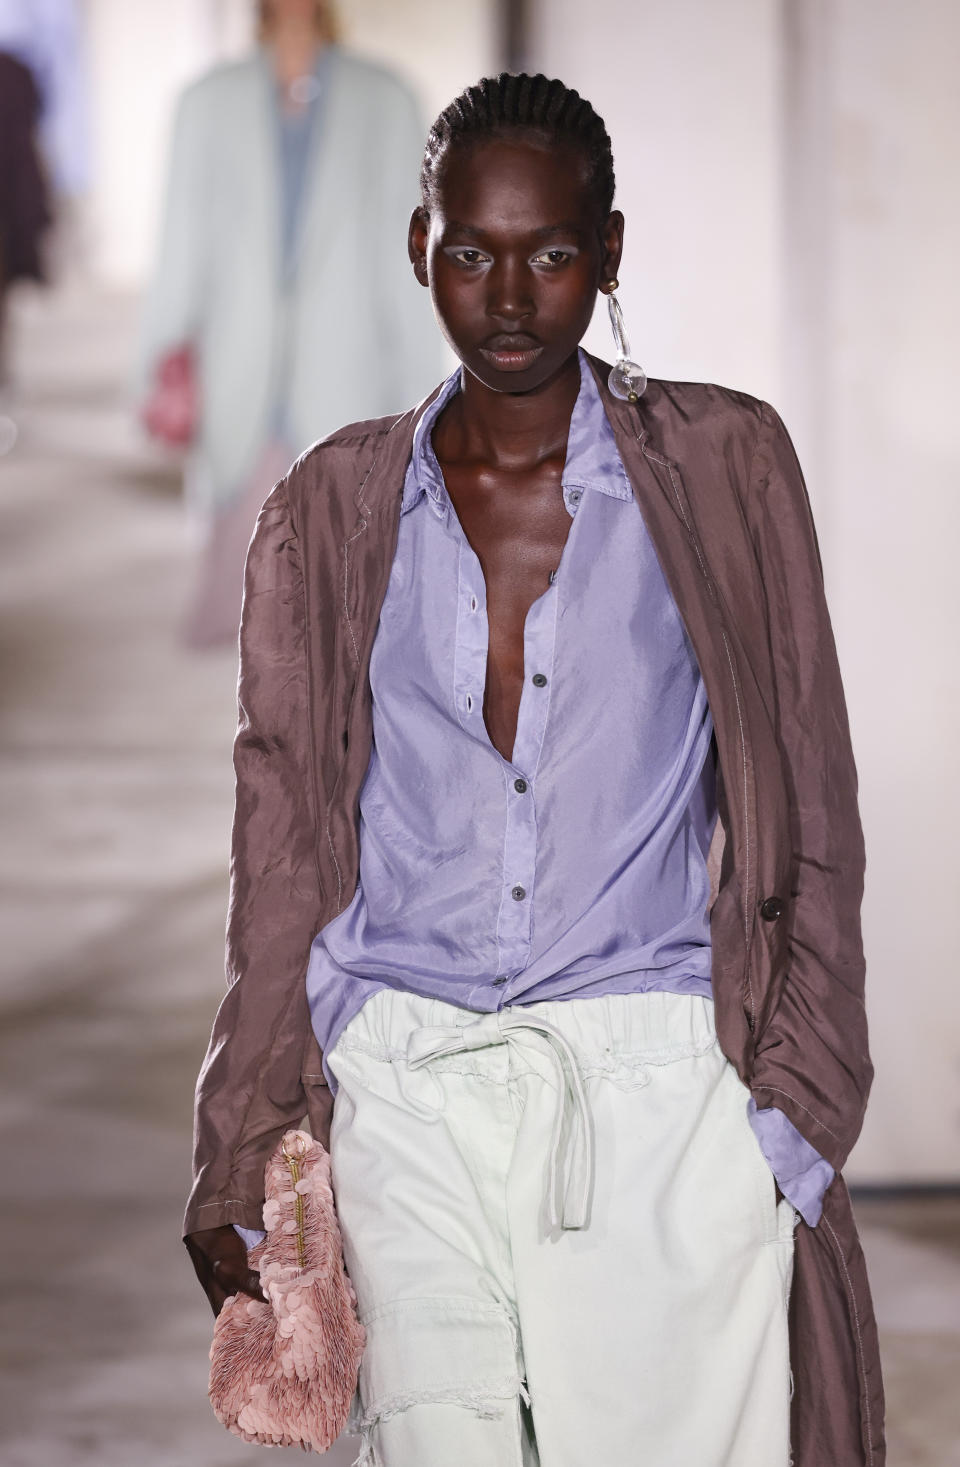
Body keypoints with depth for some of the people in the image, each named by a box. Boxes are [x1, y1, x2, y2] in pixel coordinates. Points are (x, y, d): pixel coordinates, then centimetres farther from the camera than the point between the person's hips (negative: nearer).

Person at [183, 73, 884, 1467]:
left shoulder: (725, 468, 5)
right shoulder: (329, 515, 10)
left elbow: (809, 815, 5)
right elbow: (284, 854, 12)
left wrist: (796, 1102, -3)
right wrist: (237, 1173, 9)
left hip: (662, 1090, -2)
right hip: (407, 1091, 2)